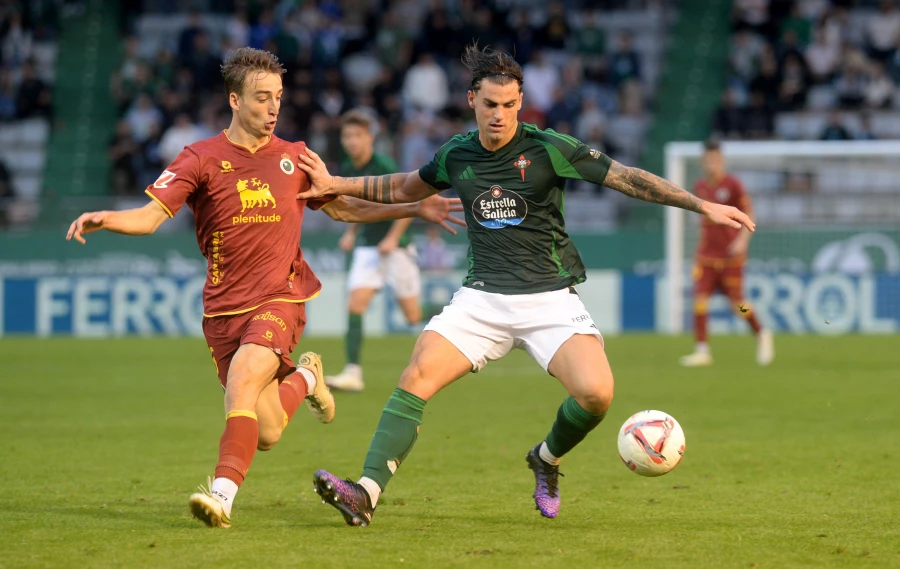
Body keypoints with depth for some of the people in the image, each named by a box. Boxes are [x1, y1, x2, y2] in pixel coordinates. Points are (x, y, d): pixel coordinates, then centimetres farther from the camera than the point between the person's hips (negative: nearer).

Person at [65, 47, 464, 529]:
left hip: (280, 299, -1)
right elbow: (150, 216, -10)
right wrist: (105, 219, -31)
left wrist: (416, 210, 14)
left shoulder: (294, 158, 7)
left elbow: (343, 208, 21)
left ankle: (223, 495, -32)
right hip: (224, 307, 1)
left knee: (242, 378, -30)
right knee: (266, 434, 1)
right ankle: (303, 378, 35)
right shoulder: (201, 160, -2)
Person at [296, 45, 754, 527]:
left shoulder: (548, 149, -6)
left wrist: (703, 205, -10)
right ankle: (365, 495, -23)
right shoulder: (456, 156, 6)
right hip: (482, 298, 3)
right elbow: (406, 188, 27)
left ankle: (546, 460, 9)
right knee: (416, 377, -19)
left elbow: (627, 178, -4)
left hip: (549, 299, -3)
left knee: (596, 393, -24)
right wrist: (335, 185, 21)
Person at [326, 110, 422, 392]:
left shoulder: (384, 167, -15)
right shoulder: (347, 170, 5)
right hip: (367, 247, 5)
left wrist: (392, 238, -19)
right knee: (355, 305, -11)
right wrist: (352, 233, 9)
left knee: (413, 316, 0)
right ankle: (353, 372, -14)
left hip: (395, 247, -5)